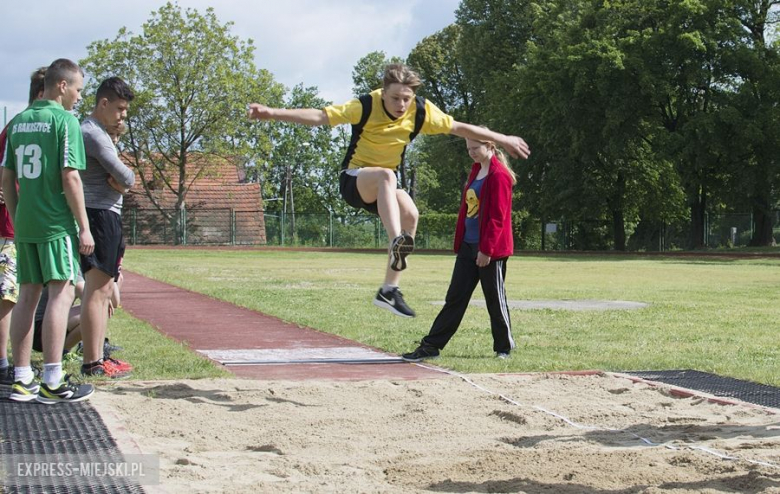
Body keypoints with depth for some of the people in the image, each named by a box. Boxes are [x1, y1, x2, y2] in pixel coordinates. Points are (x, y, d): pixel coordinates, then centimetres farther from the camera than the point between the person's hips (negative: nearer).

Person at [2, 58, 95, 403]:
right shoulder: (64, 120, -9)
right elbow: (70, 178, -14)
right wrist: (85, 228, -10)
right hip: (57, 223, -7)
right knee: (61, 293, -5)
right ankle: (52, 383, -7)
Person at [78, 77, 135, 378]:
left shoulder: (98, 133, 19)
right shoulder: (92, 134, -14)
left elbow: (122, 178, 17)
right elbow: (126, 178, -20)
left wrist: (120, 182, -5)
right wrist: (126, 180, 3)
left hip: (107, 216, 11)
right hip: (100, 215, -11)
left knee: (104, 291, 14)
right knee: (96, 291, -10)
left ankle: (98, 357, 19)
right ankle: (92, 363, -9)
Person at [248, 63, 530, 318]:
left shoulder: (422, 112, -9)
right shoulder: (366, 106, -18)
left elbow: (458, 128, 1)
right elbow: (320, 116, -24)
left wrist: (502, 140, 6)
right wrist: (272, 113, -33)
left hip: (384, 184, 5)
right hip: (354, 179, -5)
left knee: (410, 214, -24)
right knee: (387, 175, -37)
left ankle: (389, 290, -17)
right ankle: (397, 243, -57)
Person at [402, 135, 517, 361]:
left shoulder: (499, 175, -13)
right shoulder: (476, 171, 15)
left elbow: (498, 217, -17)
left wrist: (486, 249, -19)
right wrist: (460, 241, 17)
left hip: (490, 249, -8)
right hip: (468, 246, 8)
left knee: (495, 299, 4)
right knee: (455, 297, 6)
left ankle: (504, 347, 18)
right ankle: (431, 346, 5)